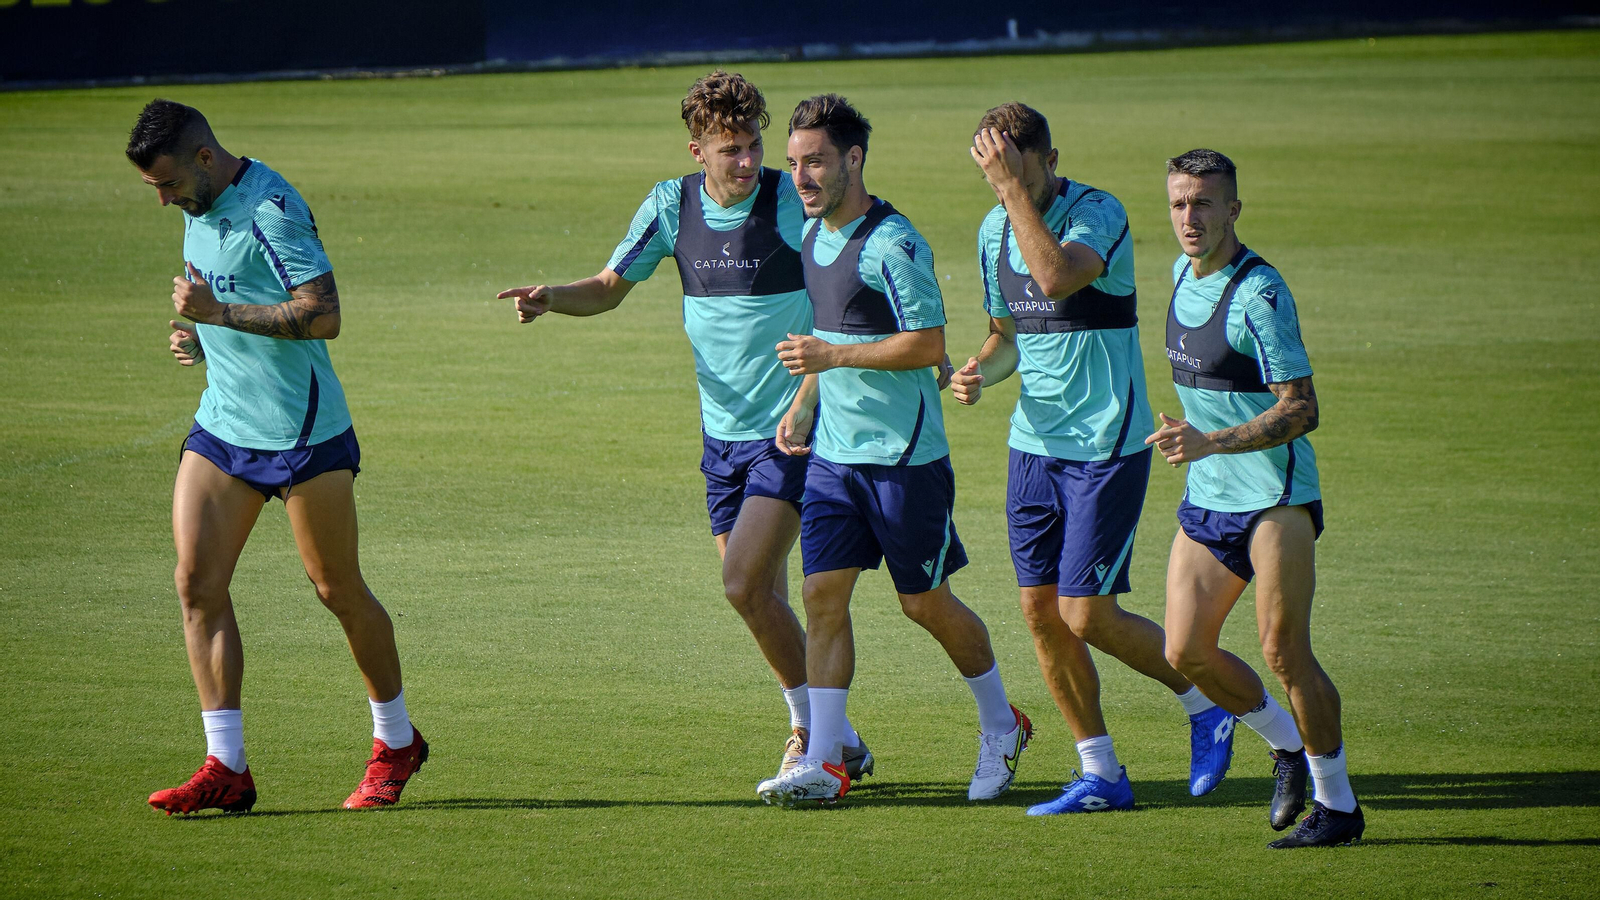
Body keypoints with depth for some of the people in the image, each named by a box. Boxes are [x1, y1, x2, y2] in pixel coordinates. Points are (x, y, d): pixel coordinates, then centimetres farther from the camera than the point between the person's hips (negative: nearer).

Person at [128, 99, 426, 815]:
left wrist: (219, 313, -29)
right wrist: (200, 333, 6)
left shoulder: (272, 210, -19)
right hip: (221, 426, 8)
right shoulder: (199, 208, 9)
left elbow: (323, 315, -27)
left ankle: (396, 742, 24)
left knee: (338, 590, 4)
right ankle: (226, 767, -4)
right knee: (197, 582, -5)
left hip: (303, 431, -8)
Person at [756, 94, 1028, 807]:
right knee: (824, 594, -3)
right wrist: (801, 406, 15)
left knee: (925, 603, 4)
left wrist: (833, 356, -22)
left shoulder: (893, 244, -17)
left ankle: (1001, 726, 26)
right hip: (833, 450, 7)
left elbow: (928, 345, -20)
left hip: (903, 455, -7)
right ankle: (823, 764, -4)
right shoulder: (814, 236, 10)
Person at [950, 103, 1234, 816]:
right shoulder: (995, 230, 9)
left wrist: (1014, 188, -29)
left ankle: (1204, 703, 15)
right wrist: (977, 374, 0)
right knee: (1040, 609, 3)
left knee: (1085, 615, -9)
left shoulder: (1099, 214, -14)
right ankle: (1100, 775, 13)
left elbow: (1056, 277, -34)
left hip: (1107, 445, -7)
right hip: (1034, 443, 7)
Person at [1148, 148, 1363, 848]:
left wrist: (1210, 442, -28)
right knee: (1186, 652, 3)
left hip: (1274, 499, -8)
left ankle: (1338, 804, 3)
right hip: (1205, 501, 8)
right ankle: (1287, 745, 26)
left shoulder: (1259, 293, -17)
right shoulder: (1183, 273, 9)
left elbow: (1301, 410, -20)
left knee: (1283, 652, -10)